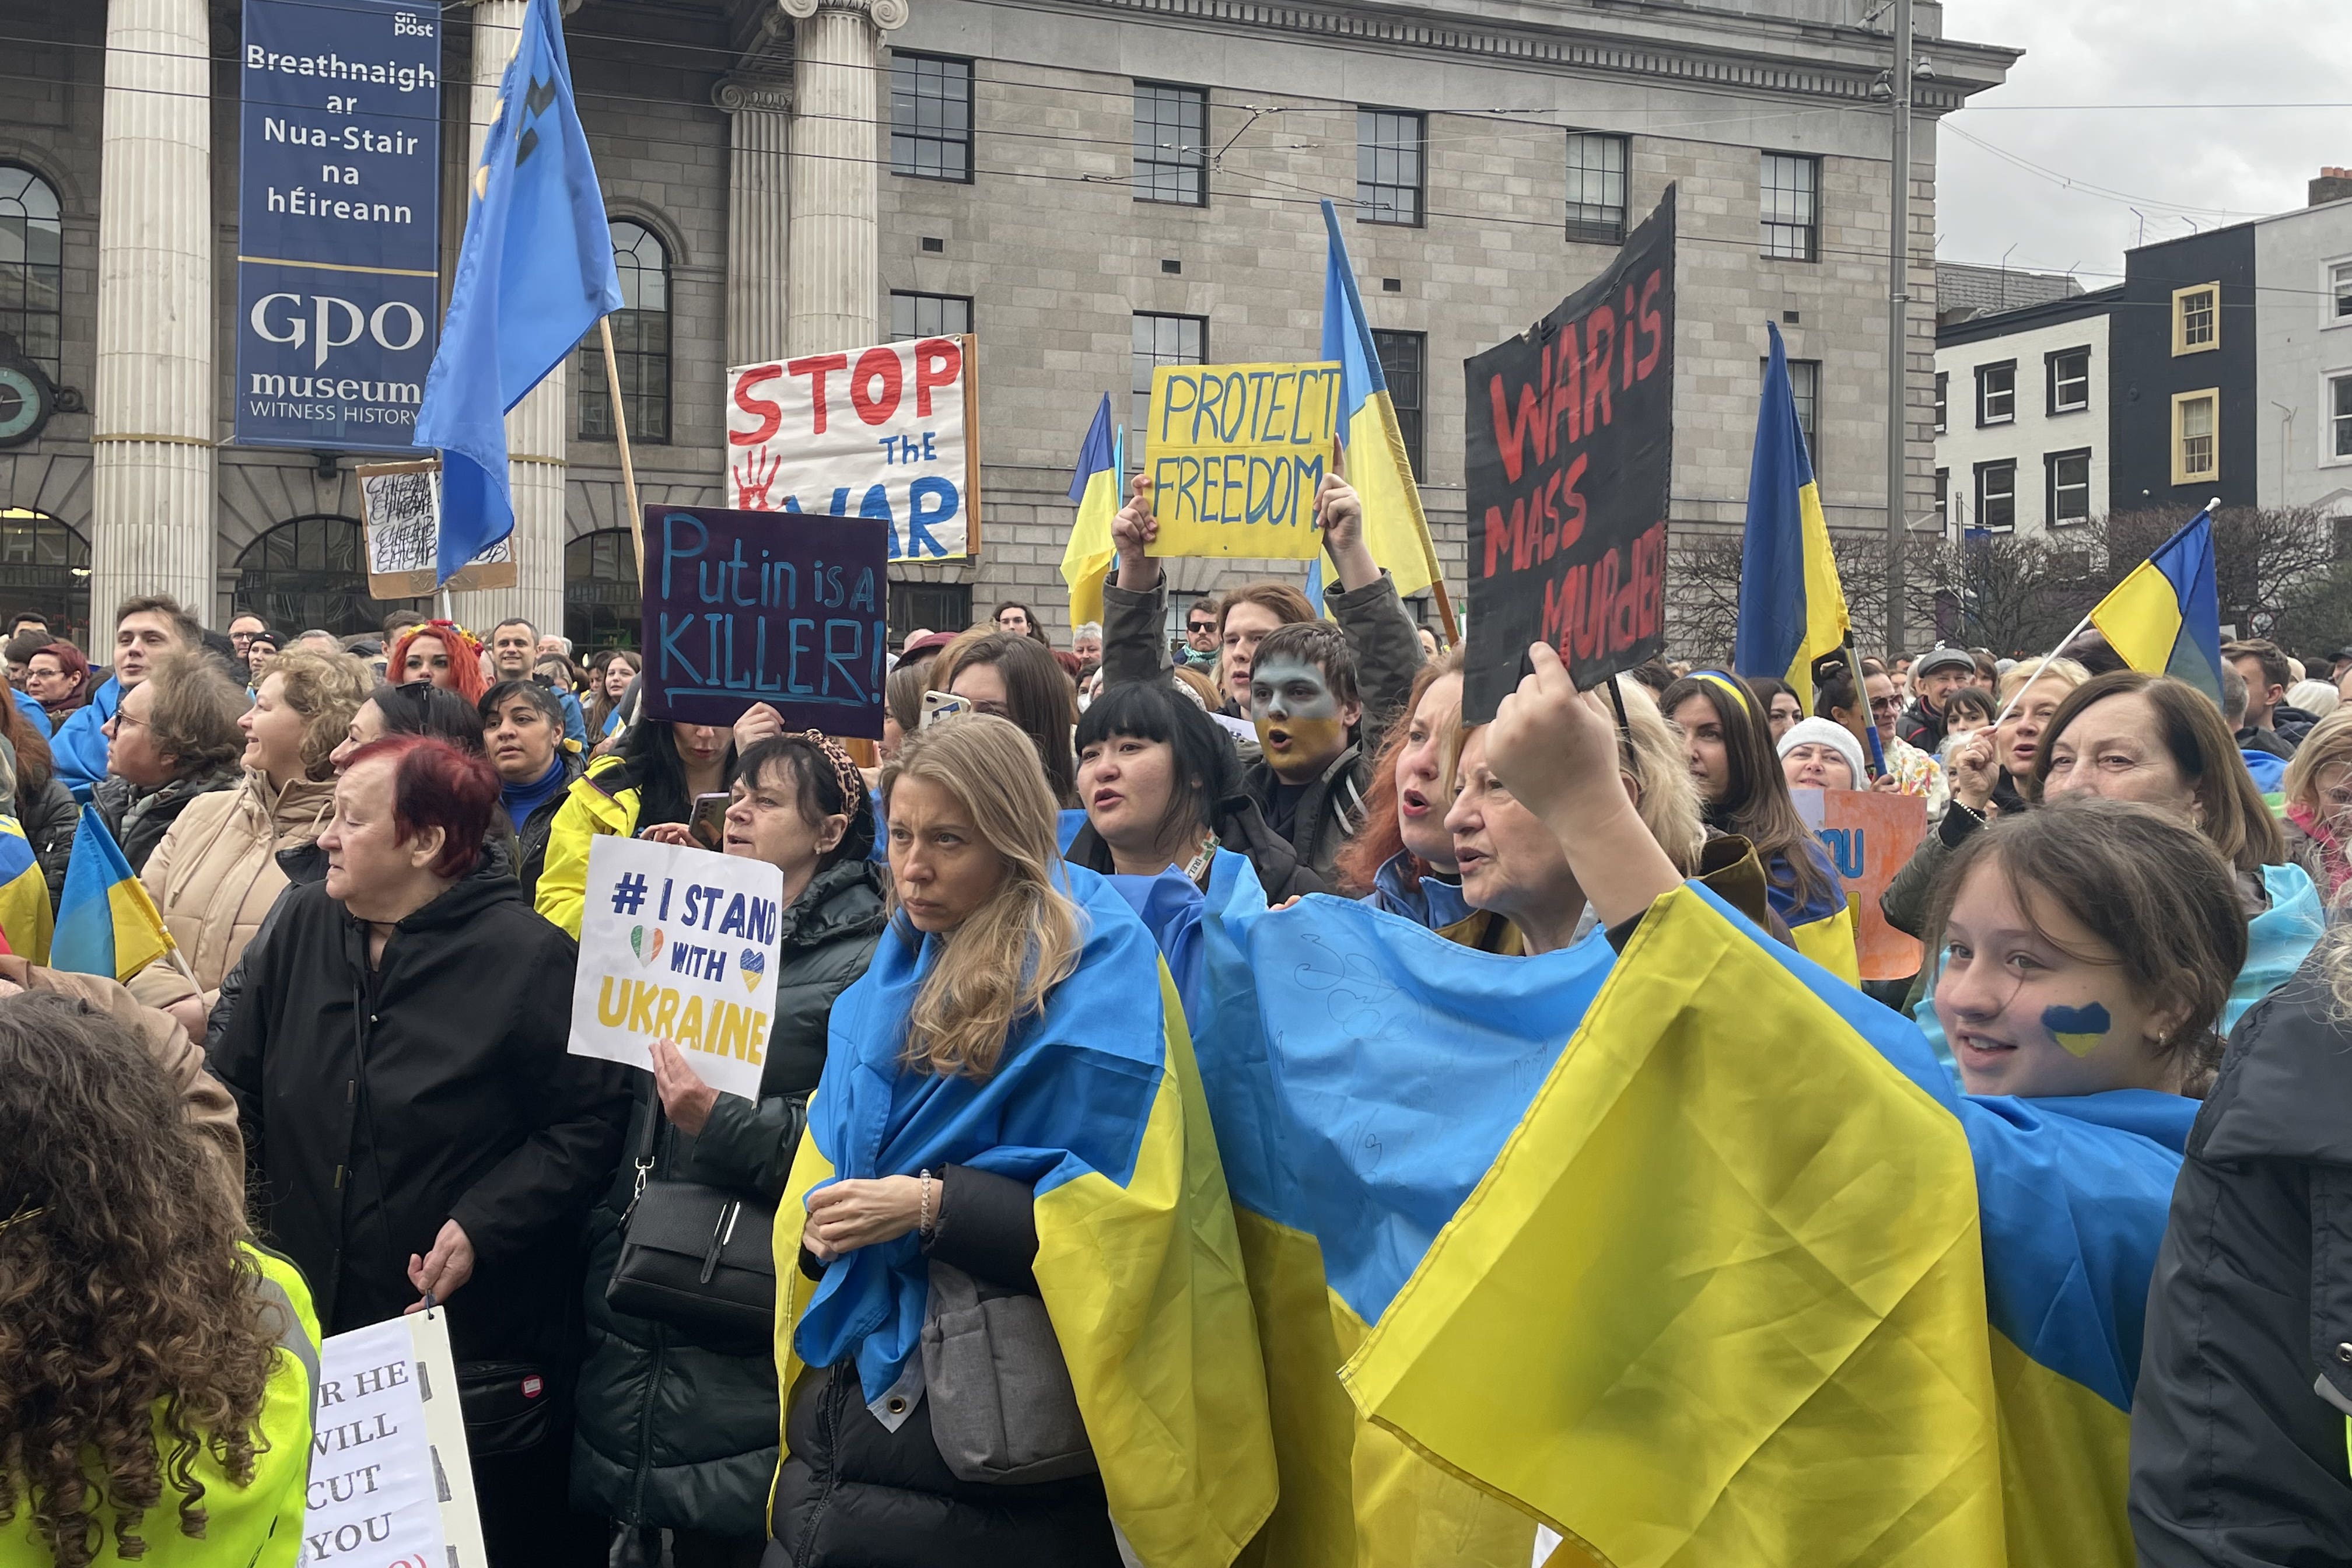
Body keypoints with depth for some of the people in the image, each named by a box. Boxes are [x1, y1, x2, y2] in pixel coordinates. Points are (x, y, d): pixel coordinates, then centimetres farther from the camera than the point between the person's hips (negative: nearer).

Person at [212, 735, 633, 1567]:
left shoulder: (528, 957, -13)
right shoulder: (304, 926, 3)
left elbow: (590, 1124, -13)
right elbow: (238, 1092, 12)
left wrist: (483, 1226, -19)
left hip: (480, 1344, -5)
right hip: (311, 1320, 5)